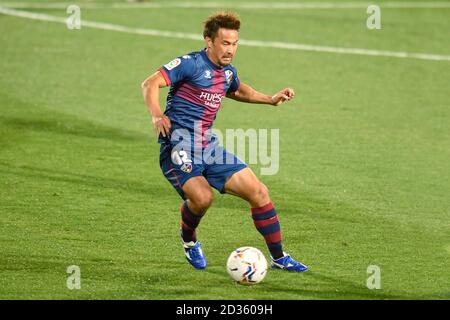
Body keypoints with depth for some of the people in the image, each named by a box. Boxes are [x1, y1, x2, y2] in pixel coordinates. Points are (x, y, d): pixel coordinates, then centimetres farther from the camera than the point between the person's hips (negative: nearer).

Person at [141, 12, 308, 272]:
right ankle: (189, 240, 4)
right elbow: (150, 84, -18)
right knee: (202, 197, -31)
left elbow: (238, 91, 38)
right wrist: (157, 115, -35)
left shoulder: (228, 72, 14)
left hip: (208, 145, 7)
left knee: (259, 192, 0)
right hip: (179, 143, -7)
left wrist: (271, 100, 25)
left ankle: (279, 258, 14)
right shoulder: (191, 64, -11)